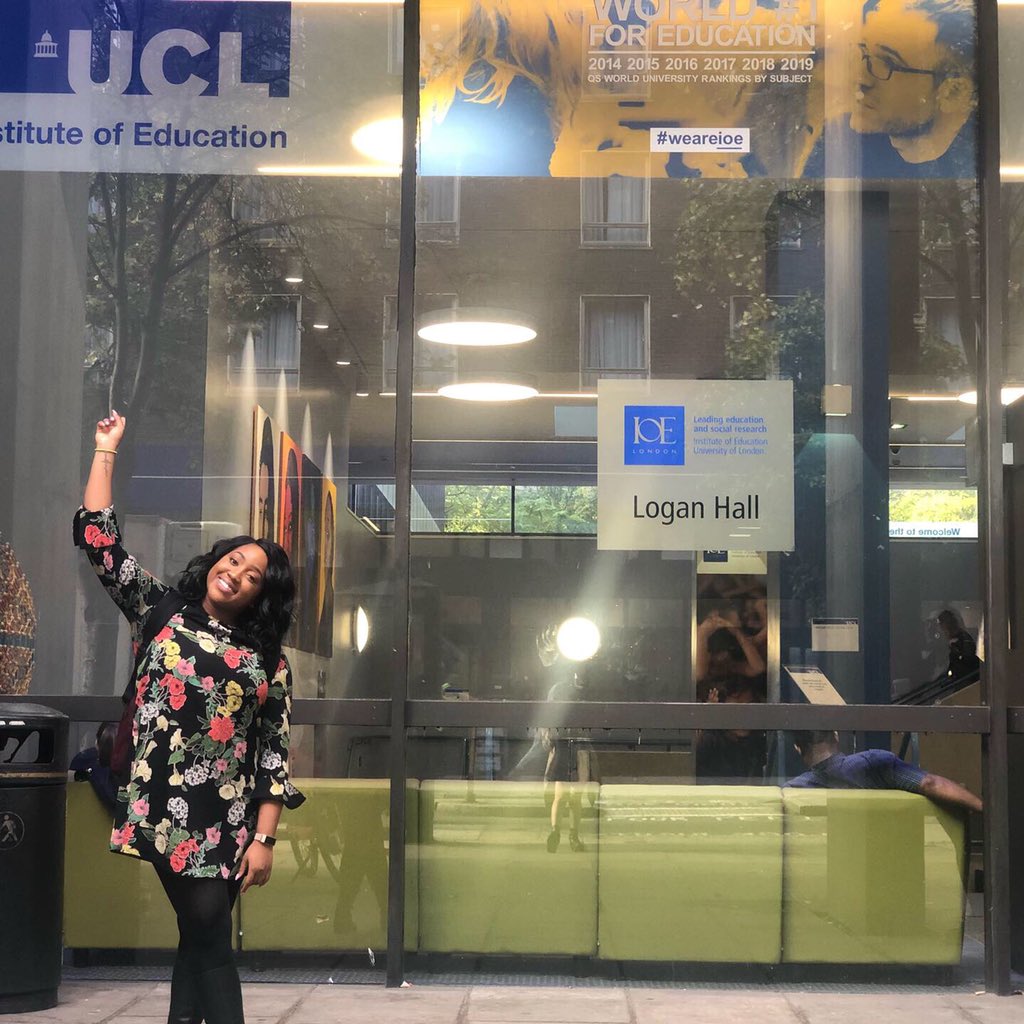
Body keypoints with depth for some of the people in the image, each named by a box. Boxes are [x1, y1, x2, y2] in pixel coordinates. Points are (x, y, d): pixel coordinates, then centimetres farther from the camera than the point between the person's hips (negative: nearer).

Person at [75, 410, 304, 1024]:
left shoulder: (269, 661, 8)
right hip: (166, 808, -1)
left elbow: (275, 753, 3)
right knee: (205, 935, -4)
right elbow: (98, 539, 6)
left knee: (205, 937, 1)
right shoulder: (160, 614, 10)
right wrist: (106, 452, 5)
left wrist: (265, 839, -4)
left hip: (227, 817, 1)